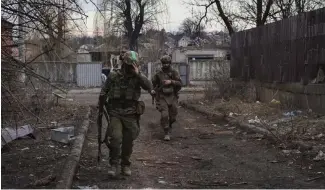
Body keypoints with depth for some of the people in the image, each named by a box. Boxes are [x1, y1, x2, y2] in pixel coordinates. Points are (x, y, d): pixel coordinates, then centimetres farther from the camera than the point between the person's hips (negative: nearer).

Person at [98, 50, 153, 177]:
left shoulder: (137, 77, 0)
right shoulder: (113, 76, -1)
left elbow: (149, 87, -18)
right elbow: (104, 92, 12)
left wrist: (138, 74, -25)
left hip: (130, 114, 1)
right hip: (115, 113, -1)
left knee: (128, 141, 7)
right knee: (116, 138, -17)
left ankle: (125, 165, 25)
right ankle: (114, 166, -5)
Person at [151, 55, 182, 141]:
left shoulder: (174, 72, -1)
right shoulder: (158, 73, -1)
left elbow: (180, 83, -9)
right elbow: (154, 83, 14)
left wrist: (171, 82, -23)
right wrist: (153, 90, -4)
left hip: (172, 97, 1)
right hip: (162, 97, -1)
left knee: (172, 116, 7)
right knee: (164, 115, -15)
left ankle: (169, 125, 41)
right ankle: (166, 133, -4)